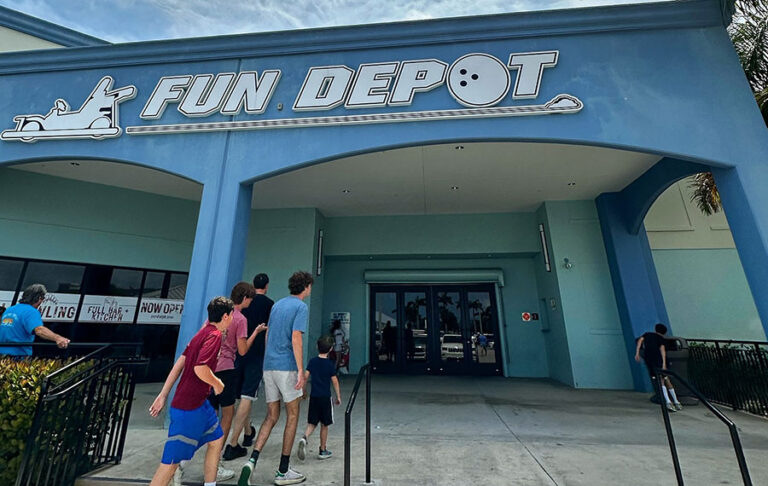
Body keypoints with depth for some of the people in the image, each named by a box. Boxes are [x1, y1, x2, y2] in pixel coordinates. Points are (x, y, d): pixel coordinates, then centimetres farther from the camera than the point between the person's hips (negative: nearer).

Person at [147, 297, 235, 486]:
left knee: (217, 439, 21)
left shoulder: (204, 332, 8)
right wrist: (217, 384, -12)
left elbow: (180, 362, 10)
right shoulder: (214, 335, -20)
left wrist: (163, 395, 13)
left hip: (199, 403, 10)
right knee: (172, 461, 2)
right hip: (189, 408, -10)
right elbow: (200, 368, -31)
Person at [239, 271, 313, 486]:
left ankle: (252, 461, 2)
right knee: (292, 416, 9)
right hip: (287, 366, -7)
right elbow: (296, 339, -19)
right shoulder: (301, 307, -10)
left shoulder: (277, 305, 14)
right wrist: (301, 371, -17)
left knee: (271, 416, 16)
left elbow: (268, 335, 18)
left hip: (269, 365, 7)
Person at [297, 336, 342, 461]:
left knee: (312, 423, 14)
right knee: (324, 425, 10)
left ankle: (304, 438, -13)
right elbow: (335, 381, -6)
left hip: (313, 396, 3)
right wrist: (338, 397, 3)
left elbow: (305, 377, 1)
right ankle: (322, 451, 19)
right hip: (325, 397, -3)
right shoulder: (330, 364, -9)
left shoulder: (312, 361, 0)